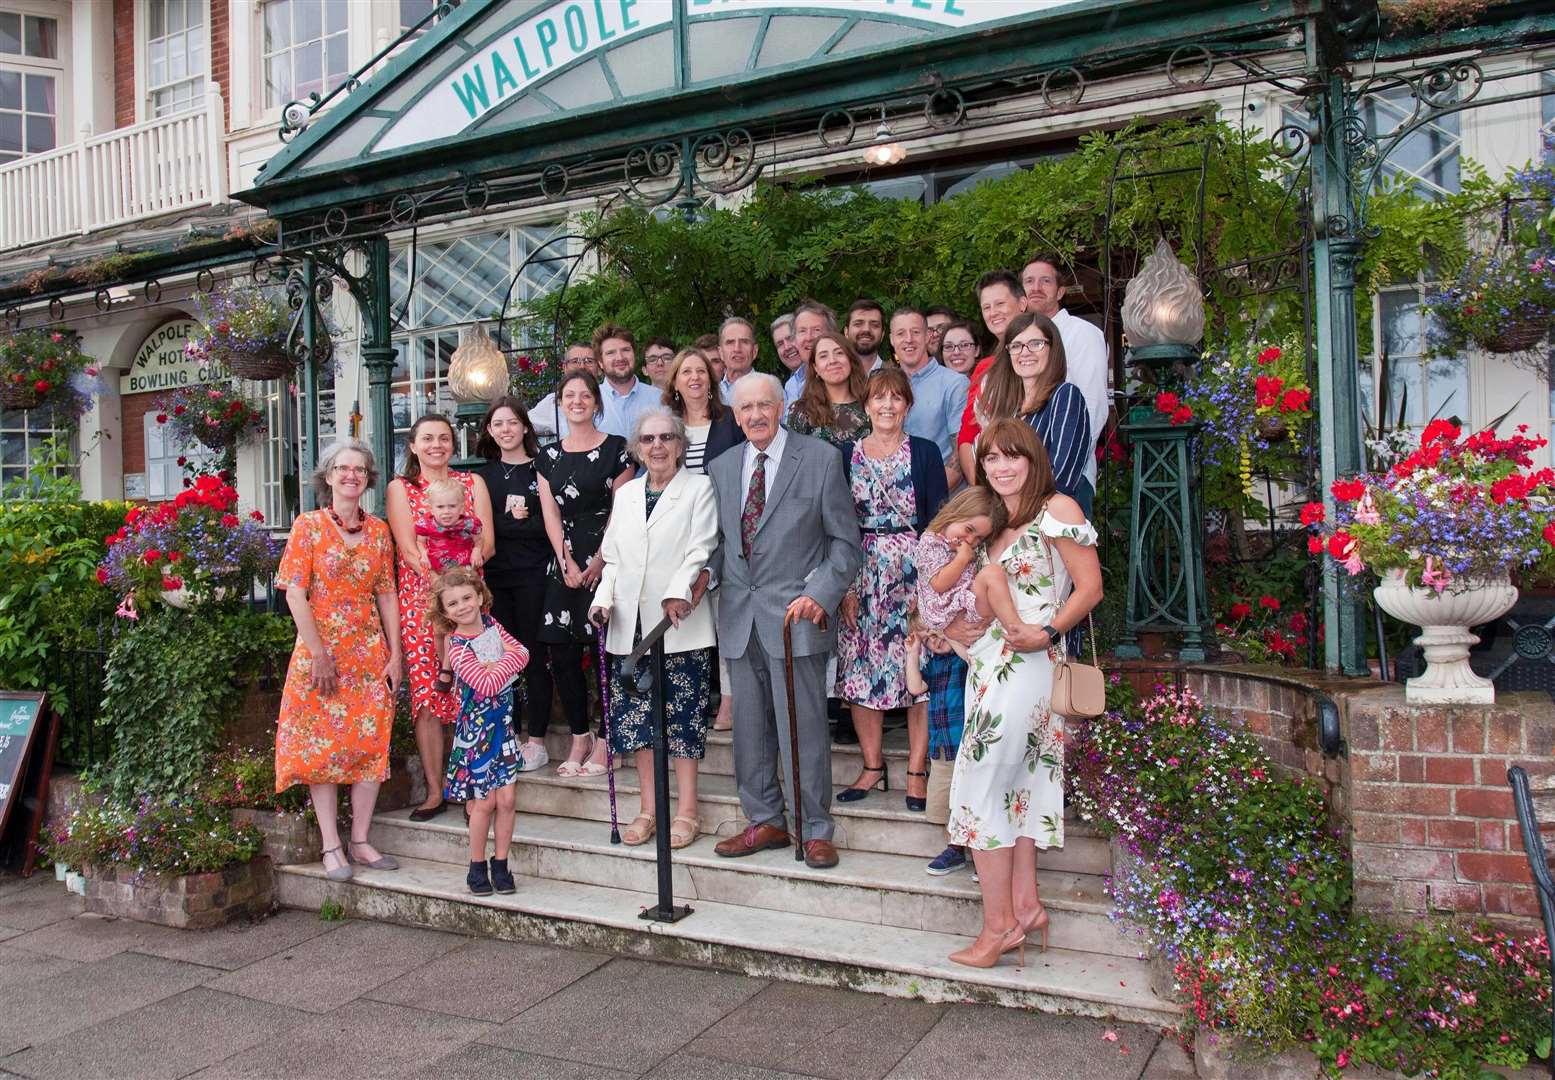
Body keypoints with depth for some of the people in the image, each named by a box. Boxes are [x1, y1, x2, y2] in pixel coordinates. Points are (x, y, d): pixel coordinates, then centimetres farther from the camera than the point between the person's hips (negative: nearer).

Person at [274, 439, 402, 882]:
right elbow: (295, 593, -8)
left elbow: (387, 595, 8)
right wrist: (318, 654, -15)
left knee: (371, 744, 2)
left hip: (370, 652, 3)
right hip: (320, 651, -3)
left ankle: (360, 841, 12)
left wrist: (395, 654, 1)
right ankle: (331, 847, 7)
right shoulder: (308, 526, -2)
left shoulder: (378, 530, 8)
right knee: (322, 745, 0)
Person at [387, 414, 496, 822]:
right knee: (426, 694, -4)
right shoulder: (400, 487, 9)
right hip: (420, 599, -1)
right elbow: (408, 548, -2)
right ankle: (434, 791, 3)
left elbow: (486, 543, 3)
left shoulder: (473, 483, 12)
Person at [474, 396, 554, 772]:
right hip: (494, 576, 4)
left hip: (533, 575, -4)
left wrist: (506, 523, -8)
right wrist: (517, 522, -6)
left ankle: (536, 741, 5)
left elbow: (551, 523, -6)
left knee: (534, 655, -1)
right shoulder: (484, 475, 15)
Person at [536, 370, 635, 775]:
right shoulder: (549, 456, 12)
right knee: (562, 653, 3)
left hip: (605, 562, -4)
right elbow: (550, 514, 7)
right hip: (564, 563, 4)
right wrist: (567, 561, -5)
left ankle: (605, 742, 5)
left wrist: (599, 560, -11)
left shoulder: (615, 449, 0)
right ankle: (579, 738, 15)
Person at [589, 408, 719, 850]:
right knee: (635, 716, 6)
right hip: (631, 624, 5)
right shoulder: (625, 494, 18)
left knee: (682, 714, -2)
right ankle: (649, 808, 17)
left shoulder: (699, 487, 2)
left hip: (681, 622, -5)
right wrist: (604, 598, 2)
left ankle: (687, 810, 9)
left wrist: (677, 593, -21)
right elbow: (613, 557, 18)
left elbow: (701, 550, -7)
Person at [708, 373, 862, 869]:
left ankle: (815, 830, 15)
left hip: (795, 611, -5)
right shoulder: (722, 468, 12)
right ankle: (765, 821, 27)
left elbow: (845, 541, -3)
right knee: (749, 725, 12)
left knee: (803, 726, 0)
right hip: (740, 616, 5)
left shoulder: (821, 459, -3)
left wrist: (820, 594, -15)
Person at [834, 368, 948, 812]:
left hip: (913, 570, -2)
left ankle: (917, 770, 9)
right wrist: (844, 584, -3)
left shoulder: (925, 452, 2)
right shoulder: (847, 455, 7)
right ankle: (872, 765, 17)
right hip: (860, 575, 2)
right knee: (860, 669, 4)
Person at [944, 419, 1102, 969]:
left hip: (1027, 663, -8)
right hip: (989, 664, 8)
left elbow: (1090, 587, -10)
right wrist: (954, 623, 6)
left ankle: (1000, 923, 4)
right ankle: (1025, 905, 15)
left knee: (980, 786, -6)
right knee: (1015, 781, 8)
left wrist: (1047, 633, -21)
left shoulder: (1057, 509, -6)